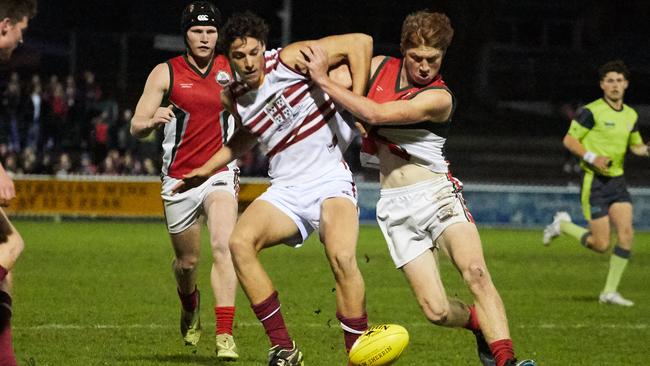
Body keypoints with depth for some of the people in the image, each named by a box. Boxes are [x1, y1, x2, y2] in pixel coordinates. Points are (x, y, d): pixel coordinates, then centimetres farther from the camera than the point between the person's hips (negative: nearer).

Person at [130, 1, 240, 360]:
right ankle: (190, 307, 47)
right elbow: (136, 126, -7)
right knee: (186, 262, 12)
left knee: (222, 246, -22)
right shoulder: (165, 73, -2)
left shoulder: (232, 68, 3)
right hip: (178, 179, 0)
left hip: (220, 173, 0)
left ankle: (225, 336, -26)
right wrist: (153, 121, -29)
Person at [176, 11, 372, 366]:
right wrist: (208, 168, 26)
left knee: (342, 257, -31)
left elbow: (360, 42, -8)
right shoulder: (234, 97, 9)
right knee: (240, 242, -22)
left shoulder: (289, 60, -8)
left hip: (330, 181, -5)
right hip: (285, 189, 5)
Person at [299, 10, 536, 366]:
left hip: (436, 193, -3)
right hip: (395, 206, 4)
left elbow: (376, 114, -22)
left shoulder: (439, 98, -11)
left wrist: (324, 80, -16)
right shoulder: (381, 66, 6)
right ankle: (482, 325, 23)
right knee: (437, 311, -9)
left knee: (476, 272, -30)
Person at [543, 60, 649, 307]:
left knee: (626, 233, -10)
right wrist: (592, 158, -21)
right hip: (594, 182, -6)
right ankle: (563, 225, 21)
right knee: (601, 245, -8)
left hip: (617, 181, 6)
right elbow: (569, 140, -8)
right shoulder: (592, 112, -11)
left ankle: (610, 292, 0)